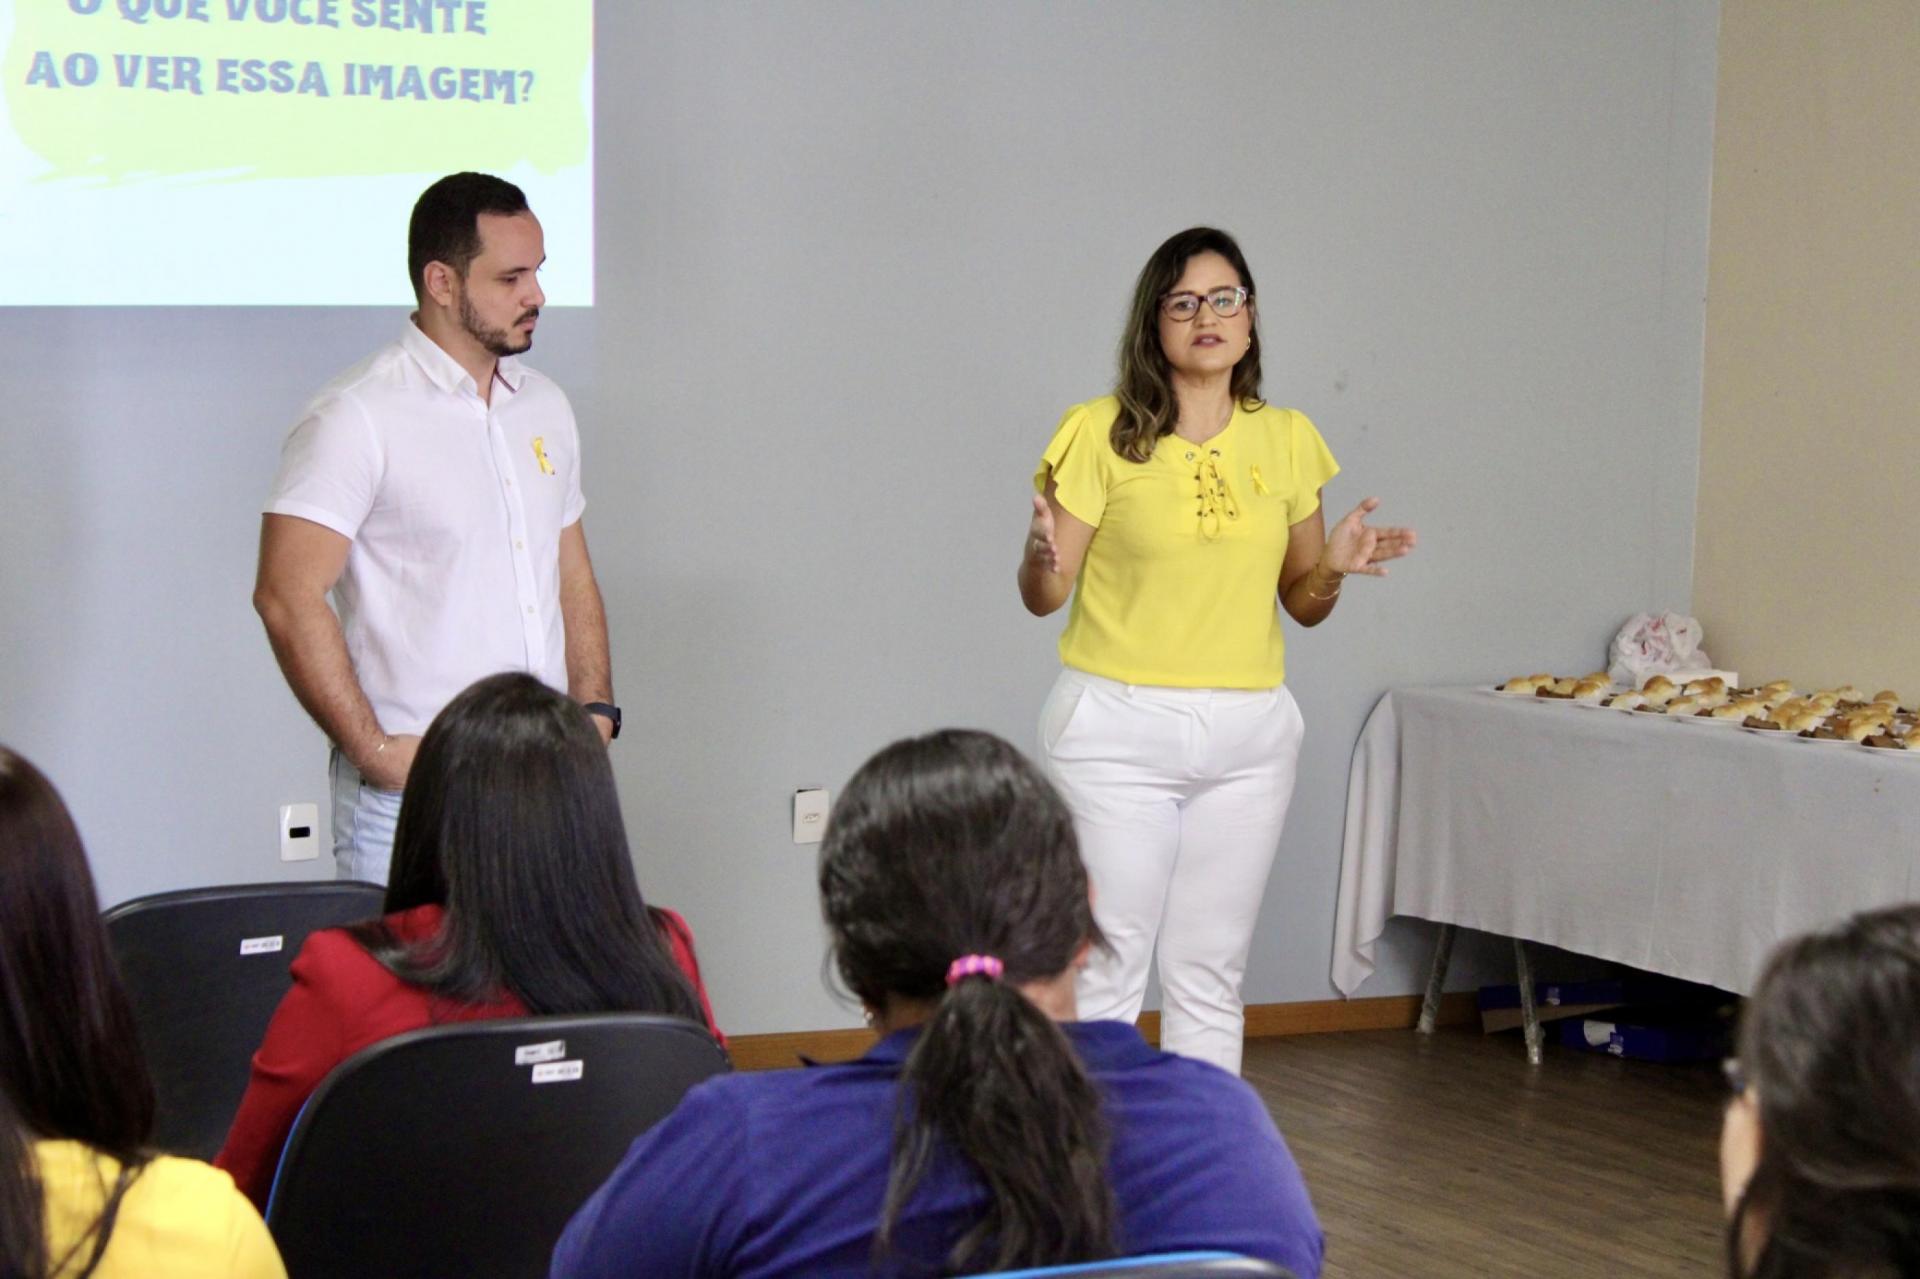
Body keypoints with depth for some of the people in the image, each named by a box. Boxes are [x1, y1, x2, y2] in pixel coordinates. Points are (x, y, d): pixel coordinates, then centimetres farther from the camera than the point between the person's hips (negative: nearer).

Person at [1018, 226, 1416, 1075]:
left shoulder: (1286, 440, 8)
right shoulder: (1102, 433, -4)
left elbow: (1301, 605, 13)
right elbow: (1045, 597, -2)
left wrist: (1334, 568, -8)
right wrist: (1041, 554, -24)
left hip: (1247, 732, 3)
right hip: (1117, 728, -3)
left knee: (1211, 969, 8)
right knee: (1107, 965, -4)